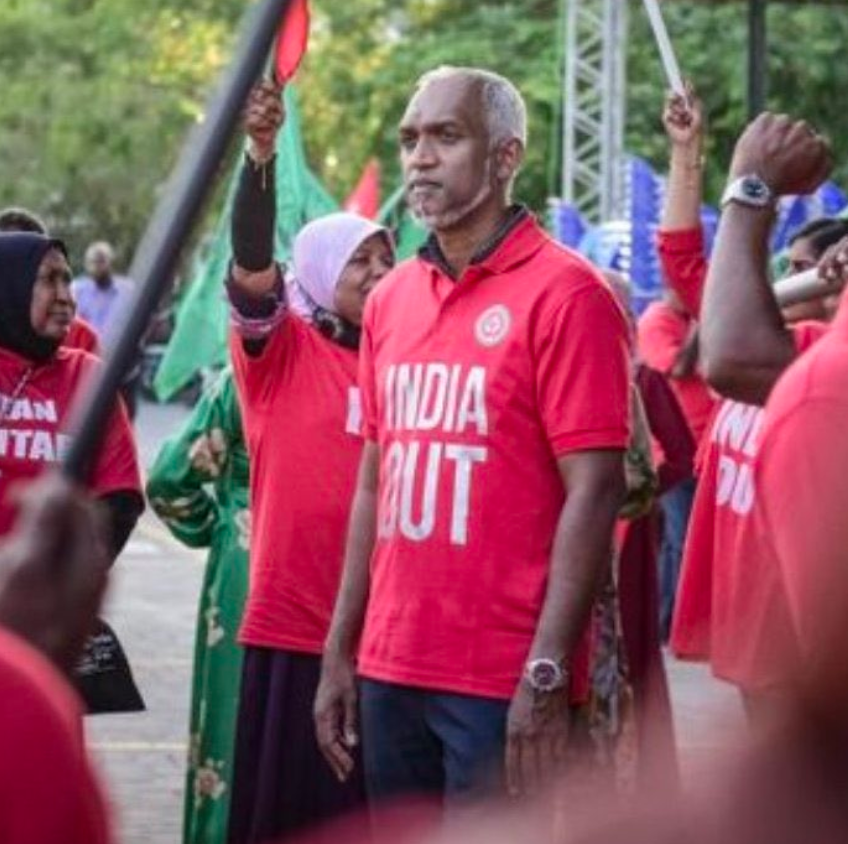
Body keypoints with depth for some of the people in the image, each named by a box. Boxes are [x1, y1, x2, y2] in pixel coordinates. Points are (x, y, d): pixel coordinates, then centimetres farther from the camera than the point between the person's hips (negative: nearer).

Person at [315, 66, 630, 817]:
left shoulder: (563, 294, -9)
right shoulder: (390, 299, 12)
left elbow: (594, 491, -13)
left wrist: (546, 677, -18)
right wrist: (340, 651, 12)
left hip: (504, 683, -6)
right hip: (390, 670, 6)